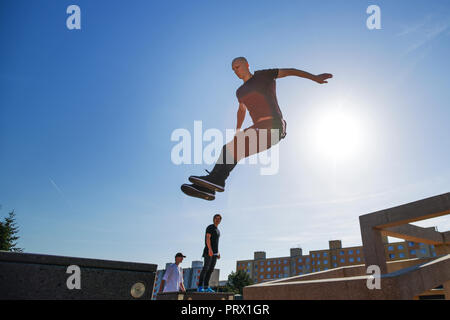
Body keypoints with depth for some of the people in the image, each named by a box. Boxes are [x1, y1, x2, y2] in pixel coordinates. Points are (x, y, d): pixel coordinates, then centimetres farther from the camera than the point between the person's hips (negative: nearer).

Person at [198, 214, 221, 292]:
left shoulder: (217, 230, 22)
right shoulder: (210, 227, -6)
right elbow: (207, 238, -17)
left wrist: (218, 252, 15)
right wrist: (210, 249, -28)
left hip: (214, 253, 9)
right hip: (209, 250, -9)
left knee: (211, 269, 4)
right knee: (205, 268, -14)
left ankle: (206, 287, 6)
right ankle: (200, 287, -15)